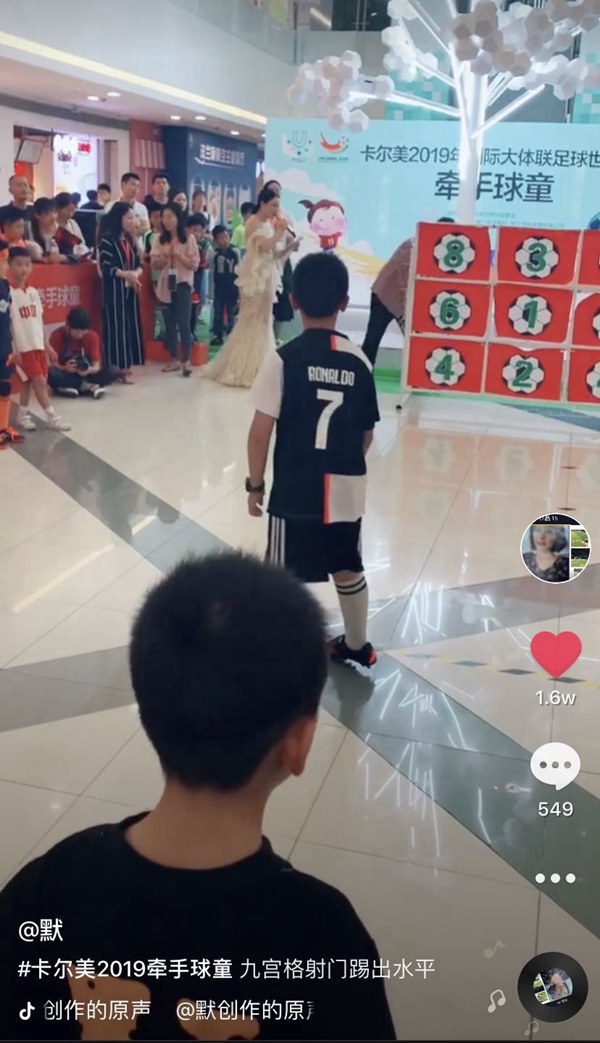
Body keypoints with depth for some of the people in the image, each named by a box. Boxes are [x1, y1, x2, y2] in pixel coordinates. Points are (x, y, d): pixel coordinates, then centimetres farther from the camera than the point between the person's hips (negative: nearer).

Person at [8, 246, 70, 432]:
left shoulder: (33, 292, 9)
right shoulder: (8, 293, -12)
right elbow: (7, 324, -13)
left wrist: (47, 345, 14)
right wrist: (14, 349, -16)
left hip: (38, 345, 7)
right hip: (23, 347, -7)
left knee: (28, 381, 13)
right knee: (40, 381, -8)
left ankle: (23, 415, 25)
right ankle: (52, 417, -2)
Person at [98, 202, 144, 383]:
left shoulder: (130, 240, 14)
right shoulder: (107, 239, -9)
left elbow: (138, 263, 14)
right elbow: (106, 267, -16)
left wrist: (136, 274, -8)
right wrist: (127, 274, -18)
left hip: (130, 289, 7)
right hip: (114, 290, -7)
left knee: (130, 326, 7)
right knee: (117, 326, -6)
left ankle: (125, 366, 13)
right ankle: (116, 368, -2)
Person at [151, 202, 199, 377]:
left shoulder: (188, 238, -3)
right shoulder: (159, 239, 6)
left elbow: (194, 264, -6)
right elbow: (154, 264, 6)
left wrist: (178, 254, -17)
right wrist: (164, 257, -13)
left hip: (182, 283, -4)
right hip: (166, 284, 4)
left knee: (184, 323, -9)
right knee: (169, 323, 8)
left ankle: (187, 361, -3)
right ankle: (174, 360, 16)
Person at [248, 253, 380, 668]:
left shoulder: (285, 358, -12)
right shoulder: (359, 360, 0)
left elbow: (261, 431, -12)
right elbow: (367, 433, 6)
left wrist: (255, 484, 1)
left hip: (296, 490, -4)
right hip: (346, 490, 5)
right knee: (349, 569, 21)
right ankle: (356, 646, 40)